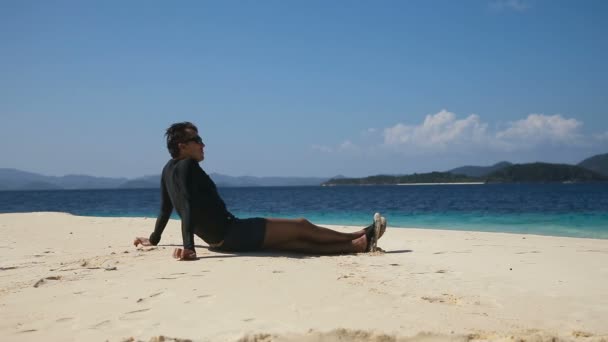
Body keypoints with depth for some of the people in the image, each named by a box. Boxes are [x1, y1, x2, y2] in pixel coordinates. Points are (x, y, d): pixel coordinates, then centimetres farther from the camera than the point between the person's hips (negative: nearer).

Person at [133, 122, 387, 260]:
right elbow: (188, 206, -27)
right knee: (301, 227, -2)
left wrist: (153, 239, 30)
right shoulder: (187, 166, -16)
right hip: (230, 234, -10)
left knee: (296, 242, 9)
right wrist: (188, 247, -36)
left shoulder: (169, 169, 12)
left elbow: (165, 209, 19)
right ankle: (360, 237, 9)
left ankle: (359, 244, 13)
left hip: (220, 238, 10)